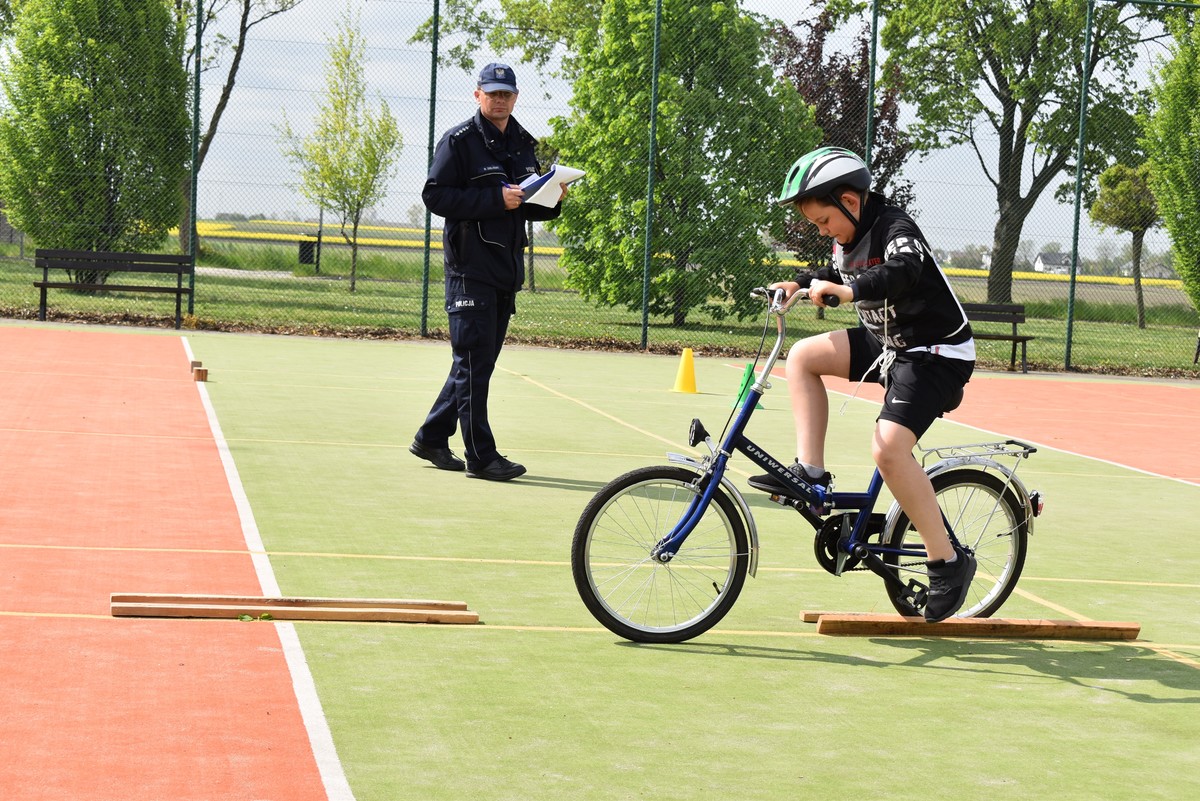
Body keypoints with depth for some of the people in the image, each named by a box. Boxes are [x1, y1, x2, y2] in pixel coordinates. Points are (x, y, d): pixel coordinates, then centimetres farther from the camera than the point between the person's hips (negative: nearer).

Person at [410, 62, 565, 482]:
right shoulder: (459, 141, -5)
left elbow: (529, 208, 23)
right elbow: (435, 196, -14)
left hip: (506, 270, 8)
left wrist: (552, 202, 1)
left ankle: (431, 438, 24)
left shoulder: (523, 144, 16)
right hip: (470, 268, -8)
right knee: (474, 362, -6)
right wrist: (495, 199, -20)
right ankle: (481, 456, -4)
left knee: (477, 362, 12)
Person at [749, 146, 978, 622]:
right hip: (887, 343, 9)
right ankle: (810, 472, 3)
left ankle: (947, 561, -14)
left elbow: (904, 273, -41)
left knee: (888, 449, -24)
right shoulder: (848, 238, 7)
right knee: (804, 356, 1)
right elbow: (839, 276, 27)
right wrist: (799, 284, 10)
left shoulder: (895, 229, -20)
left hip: (935, 353, -9)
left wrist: (844, 290, -51)